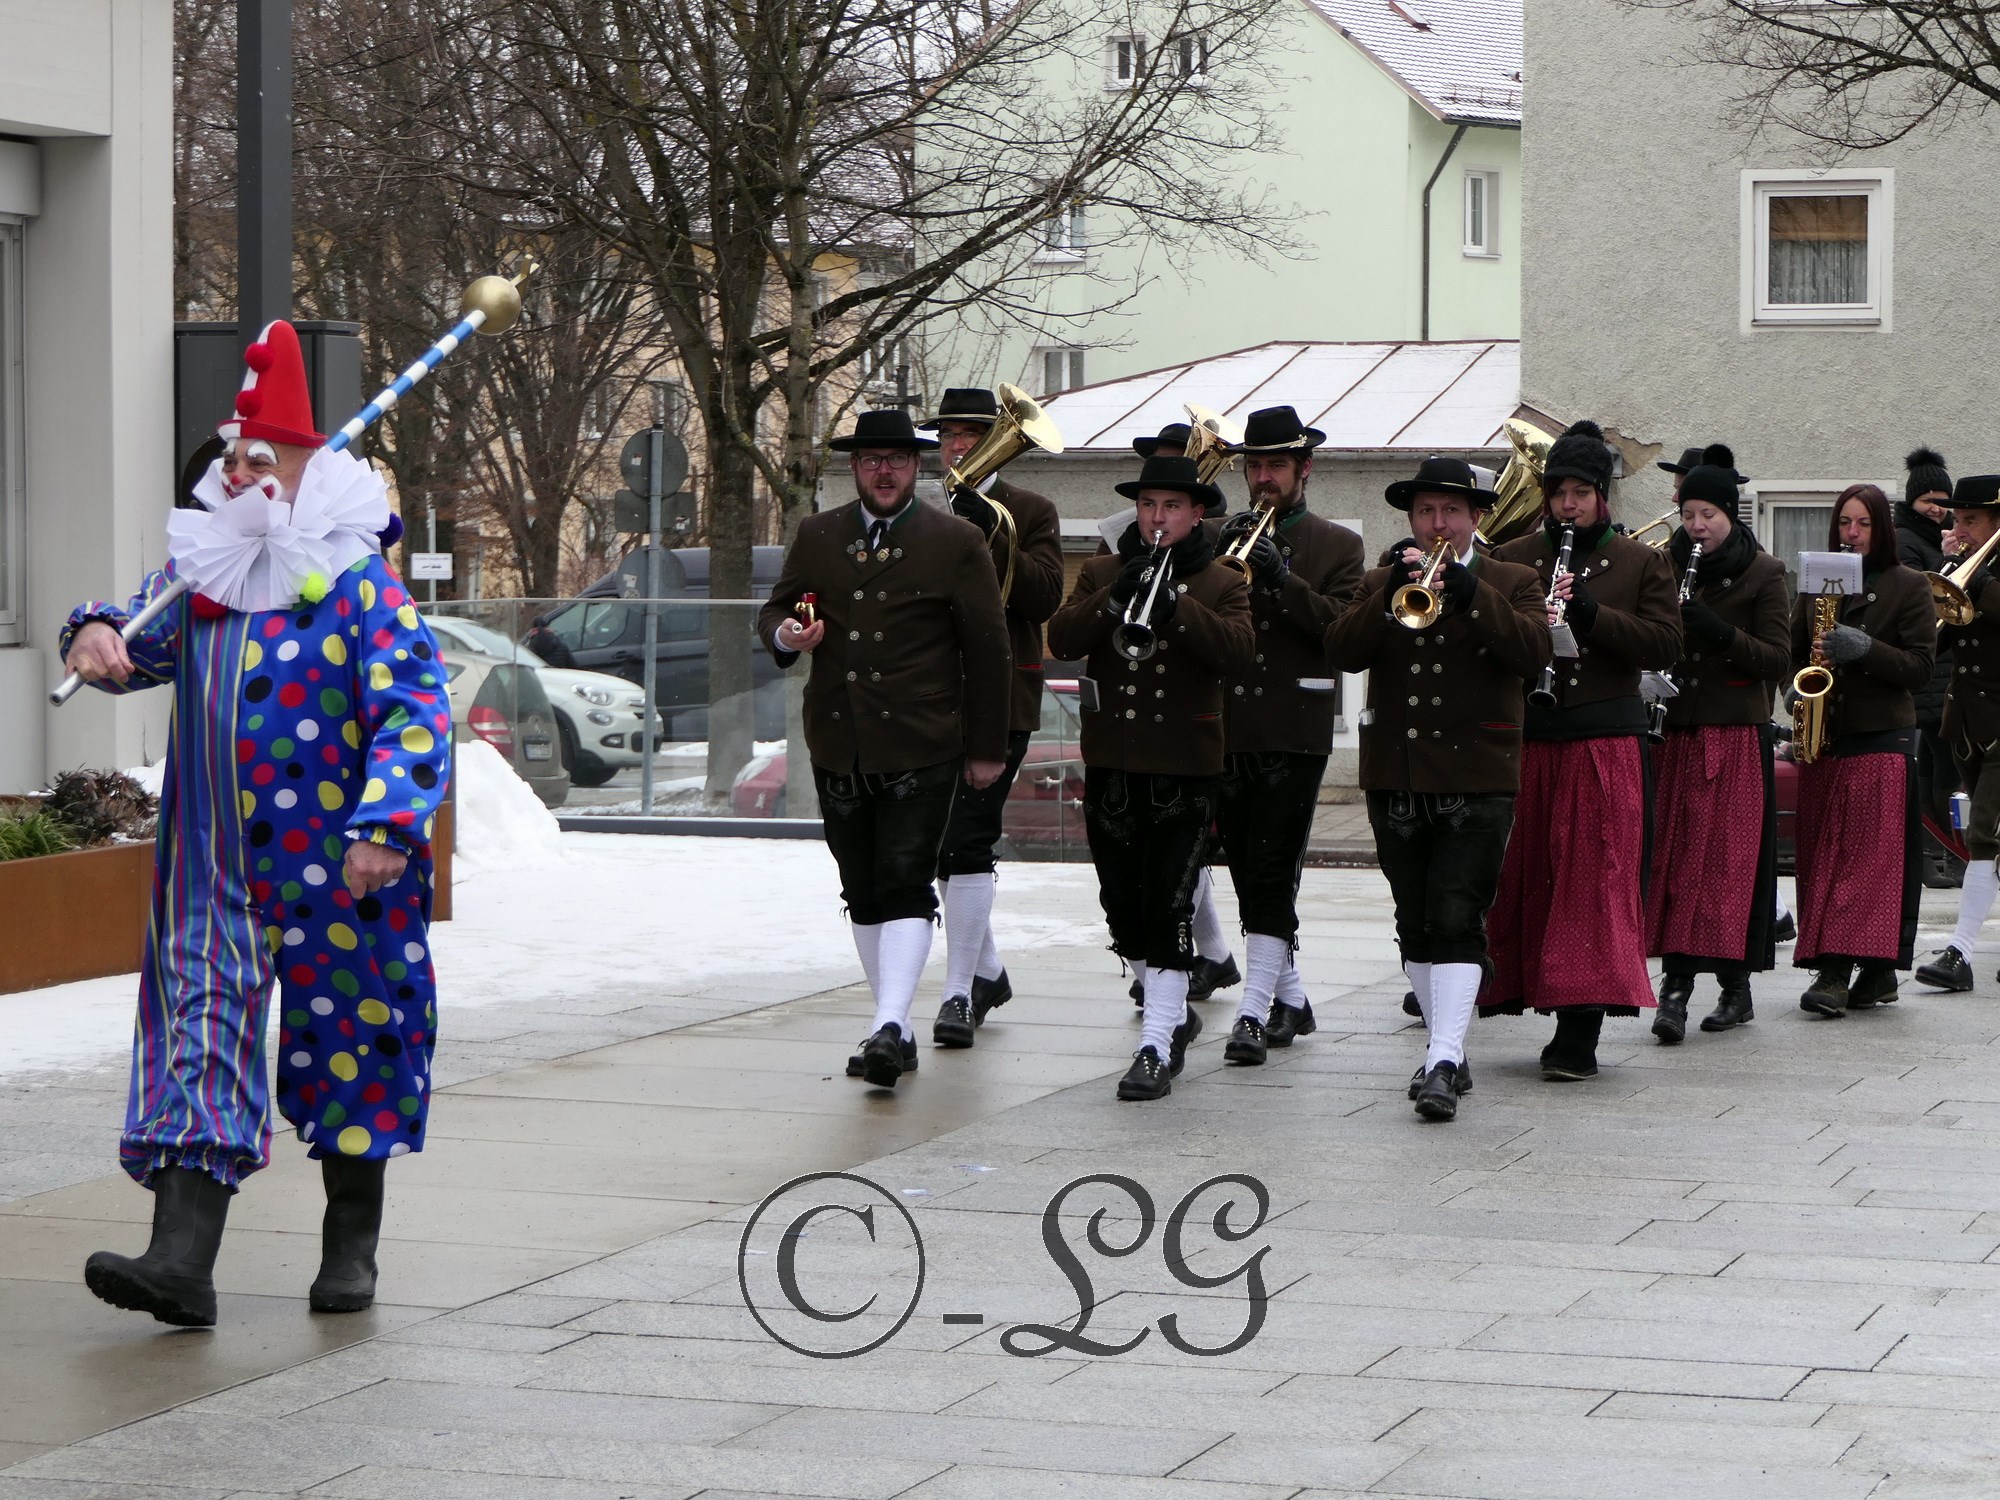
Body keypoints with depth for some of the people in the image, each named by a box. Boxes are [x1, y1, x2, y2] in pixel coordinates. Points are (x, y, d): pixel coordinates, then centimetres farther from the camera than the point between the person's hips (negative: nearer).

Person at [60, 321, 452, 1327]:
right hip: (218, 873, 4)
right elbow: (145, 640, 13)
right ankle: (182, 1261, -15)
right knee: (202, 1028, -6)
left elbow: (415, 708, -14)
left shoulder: (360, 587, -8)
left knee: (345, 1036, 8)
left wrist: (385, 826, -25)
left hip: (337, 867, -4)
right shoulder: (198, 577, 9)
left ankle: (351, 1249, 24)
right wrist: (98, 638, -12)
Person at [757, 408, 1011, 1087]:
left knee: (905, 886, -13)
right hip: (837, 749, 4)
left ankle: (889, 1028, -21)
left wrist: (987, 748, 2)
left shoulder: (957, 542, 1)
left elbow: (987, 650, 3)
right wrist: (786, 633, -9)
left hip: (920, 750, -4)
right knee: (863, 894, 9)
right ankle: (894, 1031, 18)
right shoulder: (816, 536, 11)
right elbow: (775, 609, 17)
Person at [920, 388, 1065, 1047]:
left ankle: (960, 991, -13)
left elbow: (1045, 594, -9)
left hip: (998, 701, -5)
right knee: (943, 844, 11)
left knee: (969, 842, -13)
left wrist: (990, 536, -17)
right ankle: (987, 972, 28)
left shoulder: (1030, 512, 4)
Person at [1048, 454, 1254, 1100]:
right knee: (1123, 905, 12)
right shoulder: (1101, 574, 10)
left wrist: (1175, 608, -27)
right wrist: (1114, 600, -20)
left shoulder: (1222, 585, 5)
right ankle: (1174, 1011, 31)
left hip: (1185, 769, -3)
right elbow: (1062, 639, -5)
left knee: (1170, 907, -9)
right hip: (1109, 764, 4)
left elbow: (1238, 648, -15)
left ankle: (1157, 1047, -10)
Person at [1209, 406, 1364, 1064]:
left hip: (1294, 735, -4)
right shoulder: (1219, 537, 14)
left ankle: (1253, 1012, -14)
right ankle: (1290, 998, 23)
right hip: (1226, 730, 4)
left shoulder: (1337, 547, 6)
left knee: (1272, 877, -11)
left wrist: (1282, 577, -17)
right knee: (1250, 878, 10)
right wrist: (1218, 561, -12)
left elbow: (1344, 630, -8)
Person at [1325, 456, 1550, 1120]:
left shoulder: (1513, 583, 7)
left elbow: (1533, 652, -13)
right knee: (1416, 923, 9)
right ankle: (1449, 1049, 20)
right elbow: (1341, 653, -4)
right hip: (1395, 778, 4)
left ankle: (1443, 1063, -20)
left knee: (1456, 920, -13)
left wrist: (1470, 592, -21)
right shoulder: (1379, 584, 14)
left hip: (1477, 779, -4)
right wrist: (1392, 596, -17)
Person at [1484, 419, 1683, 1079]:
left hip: (1605, 742, -2)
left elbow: (1665, 644, -2)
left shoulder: (1643, 563, 8)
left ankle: (1579, 1034, -7)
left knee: (1596, 879, -7)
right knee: (1522, 877, 1)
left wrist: (1591, 614, -13)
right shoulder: (1512, 559, 13)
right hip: (1523, 738, 2)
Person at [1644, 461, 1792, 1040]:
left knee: (1730, 856, -5)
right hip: (1678, 731, 4)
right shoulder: (1671, 566, 12)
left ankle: (1735, 985, 1)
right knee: (1675, 855, -2)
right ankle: (1676, 983, -4)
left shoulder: (1762, 574, 1)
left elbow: (1778, 660, -5)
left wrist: (1719, 632, -19)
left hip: (1737, 736, -4)